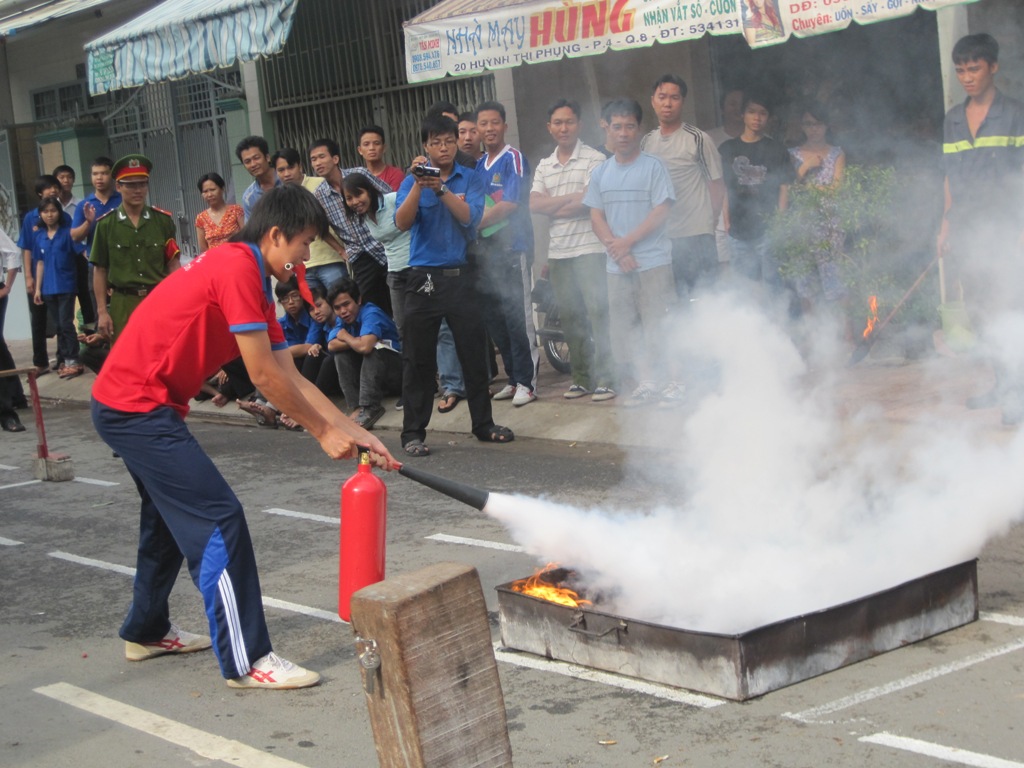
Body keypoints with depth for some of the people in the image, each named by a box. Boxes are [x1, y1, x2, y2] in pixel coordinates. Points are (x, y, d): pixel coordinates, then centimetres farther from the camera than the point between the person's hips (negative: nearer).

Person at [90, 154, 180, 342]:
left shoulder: (163, 220, 5)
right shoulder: (106, 225, 2)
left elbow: (173, 265, 6)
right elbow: (100, 271, 4)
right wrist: (102, 311, 0)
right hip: (123, 305, -1)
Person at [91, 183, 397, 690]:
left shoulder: (253, 281, 13)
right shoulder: (237, 267, -17)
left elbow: (291, 378, 12)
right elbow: (264, 375, -17)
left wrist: (356, 434, 7)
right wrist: (324, 432, -7)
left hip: (128, 405, 11)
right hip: (137, 406, -11)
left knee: (171, 514, 25)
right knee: (219, 520, -11)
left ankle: (147, 631, 41)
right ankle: (246, 661, -7)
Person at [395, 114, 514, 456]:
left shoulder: (470, 179, 5)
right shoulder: (412, 181, 3)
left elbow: (469, 217, -11)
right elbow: (402, 223, -12)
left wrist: (441, 189, -22)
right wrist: (418, 186, -24)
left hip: (459, 275, 1)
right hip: (423, 277, -1)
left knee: (474, 350, 5)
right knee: (418, 358, 1)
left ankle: (483, 424, 18)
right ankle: (413, 433, 7)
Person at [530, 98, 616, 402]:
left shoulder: (594, 159, -2)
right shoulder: (544, 166, 15)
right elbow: (533, 205, 3)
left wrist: (552, 207, -3)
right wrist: (570, 199, -8)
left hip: (589, 248, -6)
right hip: (558, 252, 6)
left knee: (598, 312, -8)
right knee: (569, 317, 8)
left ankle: (605, 379, -4)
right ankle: (581, 377, 17)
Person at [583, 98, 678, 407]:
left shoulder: (653, 166, -1)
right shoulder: (600, 172, 12)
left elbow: (661, 211, -7)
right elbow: (596, 216, 9)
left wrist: (628, 242, -11)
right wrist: (616, 249, -7)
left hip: (653, 261, -5)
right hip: (617, 265, 5)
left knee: (657, 324, -6)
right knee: (624, 327, 4)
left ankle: (673, 382, 0)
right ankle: (648, 382, 11)